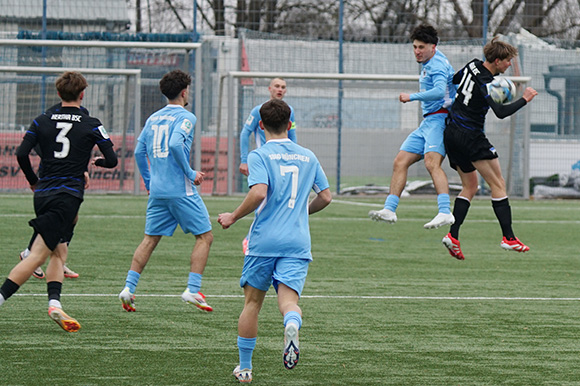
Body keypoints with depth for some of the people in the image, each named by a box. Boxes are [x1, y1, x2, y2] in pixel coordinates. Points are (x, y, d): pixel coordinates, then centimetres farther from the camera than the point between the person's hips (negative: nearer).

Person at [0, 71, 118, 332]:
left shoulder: (41, 122, 8)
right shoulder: (91, 125, 1)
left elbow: (22, 154, -1)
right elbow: (112, 160, 2)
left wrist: (33, 181, 15)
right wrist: (99, 161, 25)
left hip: (43, 193, 5)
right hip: (68, 195, -5)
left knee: (59, 251, 15)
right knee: (38, 254, -10)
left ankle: (54, 303, -2)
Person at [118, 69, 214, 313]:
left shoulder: (153, 118, 14)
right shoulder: (185, 117, -7)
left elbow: (139, 151, 14)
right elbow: (175, 144, -23)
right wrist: (191, 174, -14)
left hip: (157, 190, 7)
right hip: (181, 190, -7)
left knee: (150, 240, 12)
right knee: (204, 237, 2)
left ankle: (129, 288, 2)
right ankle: (192, 290, -6)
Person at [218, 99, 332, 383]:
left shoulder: (259, 156, -3)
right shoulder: (308, 157, 12)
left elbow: (259, 193, -18)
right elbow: (326, 197, 17)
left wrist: (233, 217, -4)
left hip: (264, 241, -2)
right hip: (297, 241, 2)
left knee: (252, 302, 12)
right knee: (289, 299, -8)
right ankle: (292, 324, -45)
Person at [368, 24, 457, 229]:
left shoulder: (438, 65, -11)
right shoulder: (427, 63, 20)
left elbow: (439, 91, -28)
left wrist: (412, 97, -24)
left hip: (439, 119, -10)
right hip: (427, 122, 10)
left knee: (432, 163, -28)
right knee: (400, 162, 4)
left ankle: (445, 212, -39)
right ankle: (389, 210, 5)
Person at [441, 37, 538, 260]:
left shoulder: (472, 66, 5)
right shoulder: (486, 83, -19)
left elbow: (453, 81, 22)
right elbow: (501, 112, -25)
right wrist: (524, 100, -15)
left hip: (451, 133, 9)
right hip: (471, 137, -9)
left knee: (470, 187, 13)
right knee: (498, 184, -2)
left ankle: (453, 236, 0)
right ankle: (508, 238, -6)